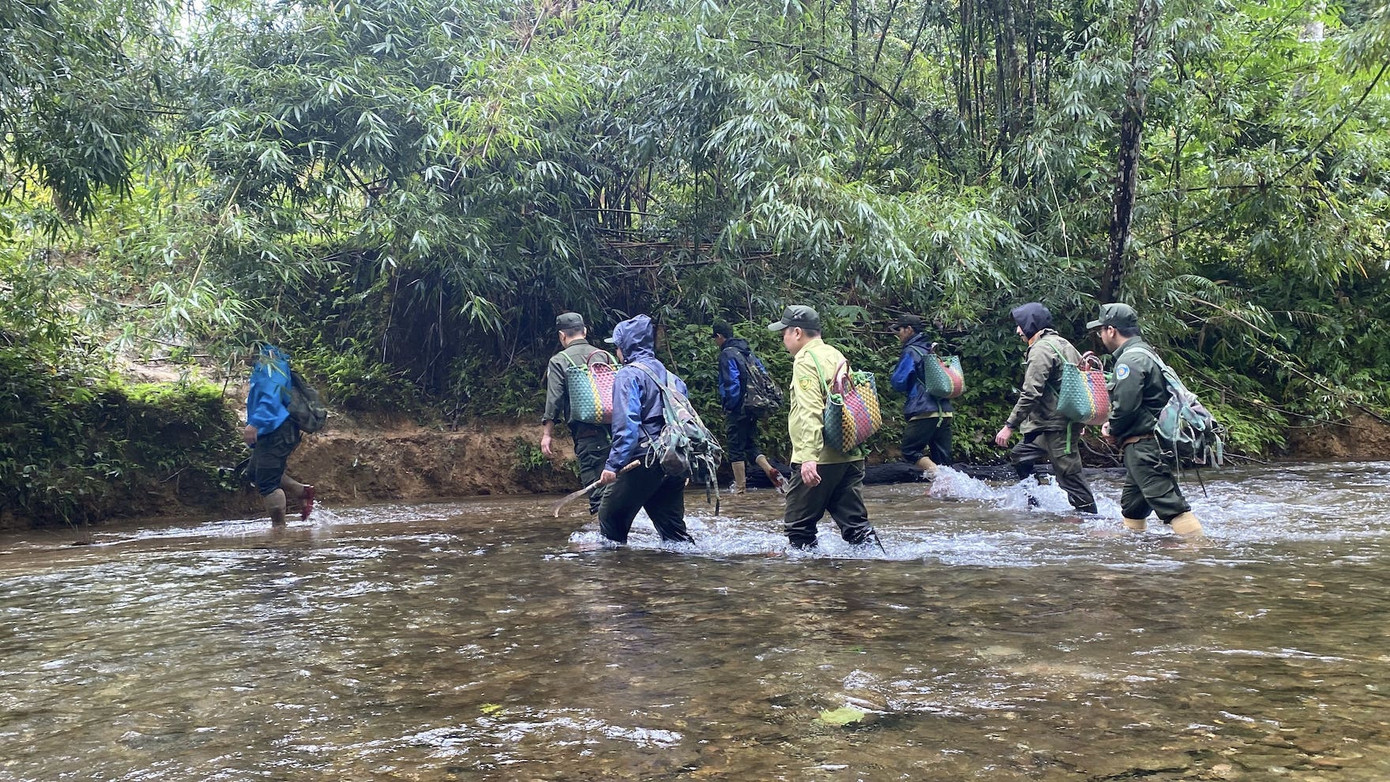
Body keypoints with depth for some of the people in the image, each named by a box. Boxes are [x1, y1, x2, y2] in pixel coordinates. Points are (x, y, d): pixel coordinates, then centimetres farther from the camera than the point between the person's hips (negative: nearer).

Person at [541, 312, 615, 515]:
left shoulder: (559, 361, 1)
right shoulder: (605, 356, 13)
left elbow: (554, 400, -4)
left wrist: (547, 434, 0)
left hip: (585, 431, -4)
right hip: (612, 428, 5)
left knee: (594, 480, -5)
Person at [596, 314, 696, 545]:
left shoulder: (628, 375, -6)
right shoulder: (669, 376, 16)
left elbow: (626, 426, -17)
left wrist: (613, 464, -17)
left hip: (644, 460, -7)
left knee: (611, 517, 7)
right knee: (672, 526, 11)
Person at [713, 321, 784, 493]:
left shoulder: (727, 354, -12)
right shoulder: (748, 351, 12)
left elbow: (732, 383, -20)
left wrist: (728, 407, -10)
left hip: (738, 410, -8)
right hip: (752, 409, 8)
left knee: (736, 448, 2)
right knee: (750, 445, 17)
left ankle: (740, 488, 6)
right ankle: (770, 470, -2)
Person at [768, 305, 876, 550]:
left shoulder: (806, 360, -9)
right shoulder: (837, 356, 18)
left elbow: (810, 412, -21)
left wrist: (808, 457, -27)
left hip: (821, 457, -8)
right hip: (851, 454, 8)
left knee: (799, 523, 1)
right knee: (854, 521, 8)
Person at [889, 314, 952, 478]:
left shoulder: (911, 352, -5)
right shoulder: (933, 350, 20)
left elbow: (898, 382, -8)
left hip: (924, 412, -8)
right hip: (945, 412, 8)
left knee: (910, 451, -4)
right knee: (942, 458, 7)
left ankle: (938, 475, -22)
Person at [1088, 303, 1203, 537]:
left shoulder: (1130, 359, -15)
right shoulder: (1145, 353, 19)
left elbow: (1125, 405, -22)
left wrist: (1113, 430, -4)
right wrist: (1114, 425, 11)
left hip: (1142, 445, -11)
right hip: (1146, 445, 11)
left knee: (1170, 504, -14)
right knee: (1131, 503, 19)